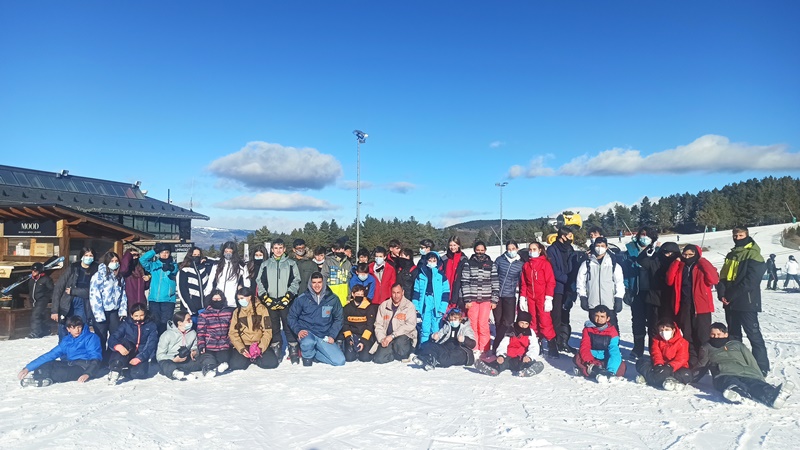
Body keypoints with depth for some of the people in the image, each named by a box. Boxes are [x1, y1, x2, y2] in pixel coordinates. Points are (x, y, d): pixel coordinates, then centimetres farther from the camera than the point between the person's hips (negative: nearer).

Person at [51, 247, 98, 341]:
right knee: (63, 339, 6)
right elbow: (58, 288, -1)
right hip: (66, 306, 0)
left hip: (82, 306, 0)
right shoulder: (72, 268, 1)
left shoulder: (95, 271, 3)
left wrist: (72, 291, -12)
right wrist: (54, 310, -6)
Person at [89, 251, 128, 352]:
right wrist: (99, 315, -18)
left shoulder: (120, 277, 9)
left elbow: (123, 295, 12)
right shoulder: (99, 275, -11)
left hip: (114, 311, 5)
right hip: (102, 312, -5)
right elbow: (94, 296, -15)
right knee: (101, 339, 4)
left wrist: (123, 311, 4)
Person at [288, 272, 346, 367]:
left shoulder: (333, 299, 0)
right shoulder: (302, 299, -3)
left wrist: (332, 335, -3)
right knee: (308, 343, -38)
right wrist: (298, 330, -13)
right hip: (307, 333, -2)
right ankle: (307, 356, -1)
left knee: (340, 361, -12)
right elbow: (292, 317, 4)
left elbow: (338, 319, 8)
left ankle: (312, 353, 9)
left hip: (324, 337, 2)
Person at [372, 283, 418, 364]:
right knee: (378, 359, -16)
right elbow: (378, 325, 7)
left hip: (404, 336, -3)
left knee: (399, 342, -38)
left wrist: (392, 336, -20)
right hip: (387, 339, 3)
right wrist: (382, 339, -12)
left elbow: (410, 325, -14)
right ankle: (396, 354, 11)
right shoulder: (383, 306, 9)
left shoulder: (409, 306, -3)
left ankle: (404, 355, -3)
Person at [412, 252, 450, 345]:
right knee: (424, 330, -1)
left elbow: (446, 293, 3)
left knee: (436, 330, -1)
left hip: (437, 307, 0)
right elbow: (416, 292, 7)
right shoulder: (421, 274, 8)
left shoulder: (441, 275, 5)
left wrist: (442, 309, -5)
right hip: (424, 306, 1)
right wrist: (416, 308, -1)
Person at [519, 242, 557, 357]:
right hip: (530, 297, 4)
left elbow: (551, 282, -5)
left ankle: (552, 346, -3)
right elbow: (523, 283, 13)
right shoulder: (526, 265, 12)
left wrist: (549, 298, -12)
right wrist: (522, 298, 5)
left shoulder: (545, 263, -1)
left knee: (545, 321, -10)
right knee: (533, 322, 5)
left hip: (542, 297, -4)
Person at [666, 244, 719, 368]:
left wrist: (702, 262, -14)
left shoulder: (702, 266, 0)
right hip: (684, 306, 4)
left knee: (702, 336, -2)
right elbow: (670, 281, -1)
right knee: (688, 336, 8)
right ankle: (692, 364, 16)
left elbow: (714, 280, -17)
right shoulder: (679, 267, 12)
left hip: (701, 306, -4)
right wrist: (676, 262, -3)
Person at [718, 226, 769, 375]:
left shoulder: (753, 255, -7)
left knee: (754, 334, -5)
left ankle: (762, 367, 1)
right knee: (733, 335, 13)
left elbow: (750, 281, -15)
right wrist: (722, 293, -6)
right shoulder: (731, 255, 16)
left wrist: (730, 295, -15)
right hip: (730, 302, 7)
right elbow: (723, 276, 12)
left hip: (746, 302, -7)